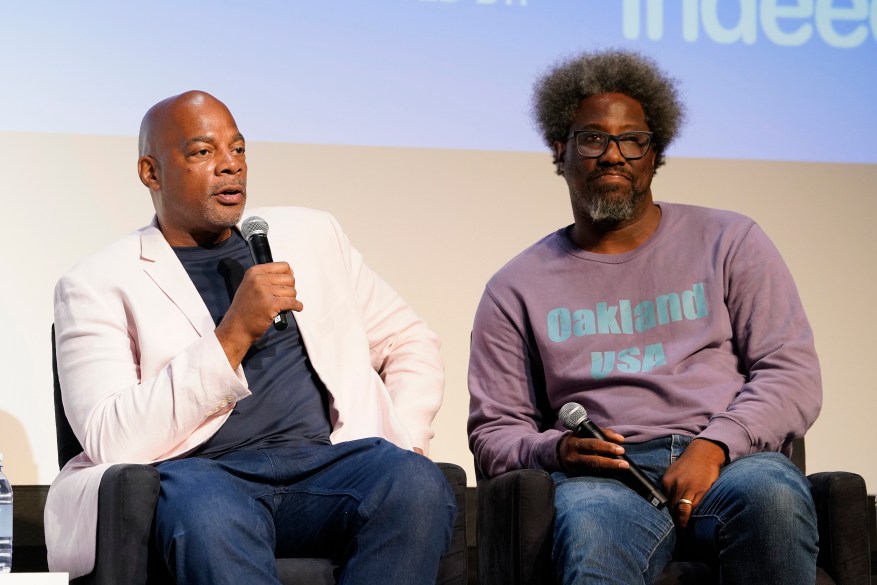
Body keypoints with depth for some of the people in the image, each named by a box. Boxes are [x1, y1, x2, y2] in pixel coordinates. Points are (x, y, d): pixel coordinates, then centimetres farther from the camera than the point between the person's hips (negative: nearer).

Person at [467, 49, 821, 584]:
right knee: (590, 539, -41)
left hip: (731, 461, 2)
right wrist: (555, 450, -6)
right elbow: (493, 431, 18)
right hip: (604, 476, -1)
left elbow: (793, 375, 8)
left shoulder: (729, 243, 17)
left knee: (769, 494, -38)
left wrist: (714, 446, -11)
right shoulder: (517, 289, 19)